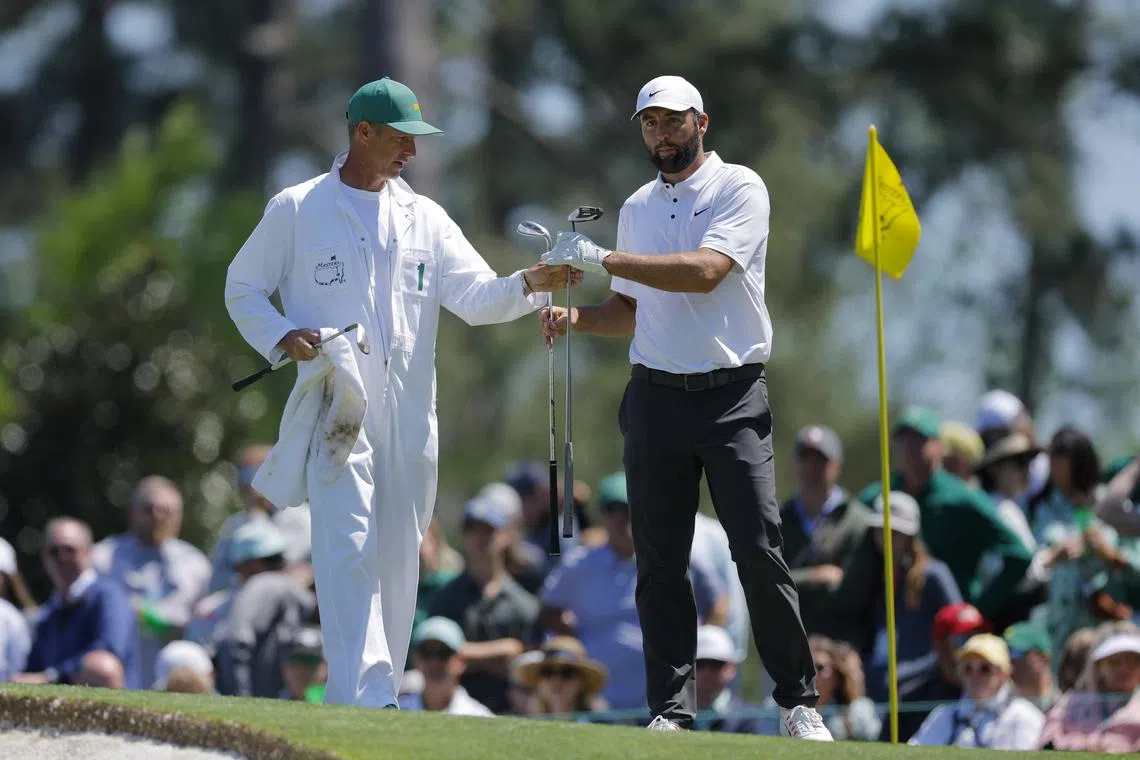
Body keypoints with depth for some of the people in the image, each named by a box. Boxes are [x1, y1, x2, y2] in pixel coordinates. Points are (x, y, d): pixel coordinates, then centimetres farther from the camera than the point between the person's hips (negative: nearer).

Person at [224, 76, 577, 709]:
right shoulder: (296, 210, 4)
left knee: (398, 556, 5)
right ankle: (360, 701, -25)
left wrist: (530, 284, -15)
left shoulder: (425, 218, 14)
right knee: (348, 548, -16)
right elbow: (242, 288, 9)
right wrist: (281, 336, -10)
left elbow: (475, 296, 5)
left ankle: (380, 694, 14)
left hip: (408, 413, 5)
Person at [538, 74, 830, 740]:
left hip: (733, 393, -5)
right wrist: (575, 317, 2)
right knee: (660, 560, 1)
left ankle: (799, 703, -2)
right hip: (656, 395, 5)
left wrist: (602, 259, -19)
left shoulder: (739, 188, -4)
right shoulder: (637, 208, 15)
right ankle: (672, 710, 4)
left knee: (760, 550, -9)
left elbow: (704, 272, -19)